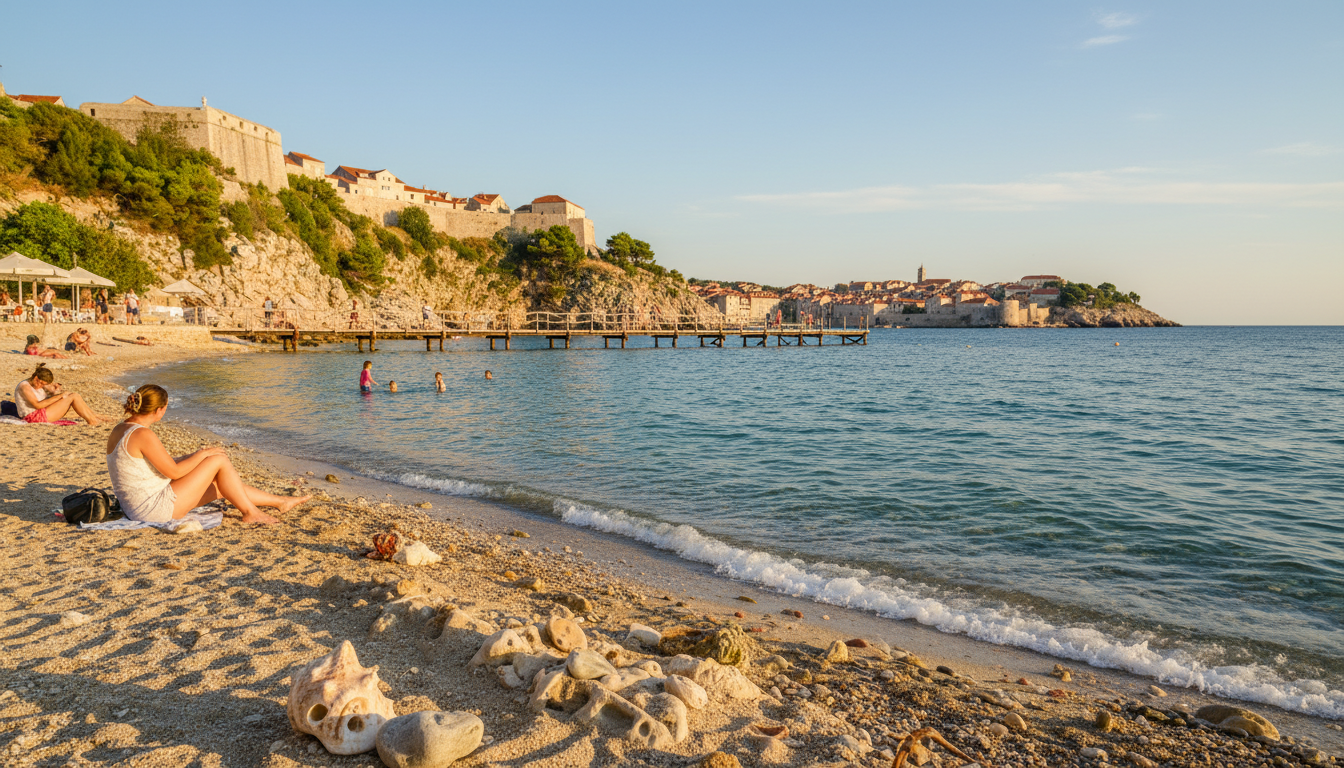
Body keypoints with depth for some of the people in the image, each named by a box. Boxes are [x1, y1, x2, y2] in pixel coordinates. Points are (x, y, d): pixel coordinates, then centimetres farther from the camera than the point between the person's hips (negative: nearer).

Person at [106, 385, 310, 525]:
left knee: (220, 485, 18)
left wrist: (196, 456, 14)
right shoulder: (143, 435, -23)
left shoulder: (118, 430, 8)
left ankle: (281, 502, 28)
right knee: (220, 460, -6)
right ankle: (250, 512, 7)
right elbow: (173, 472, -20)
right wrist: (202, 454, -6)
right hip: (156, 507, -10)